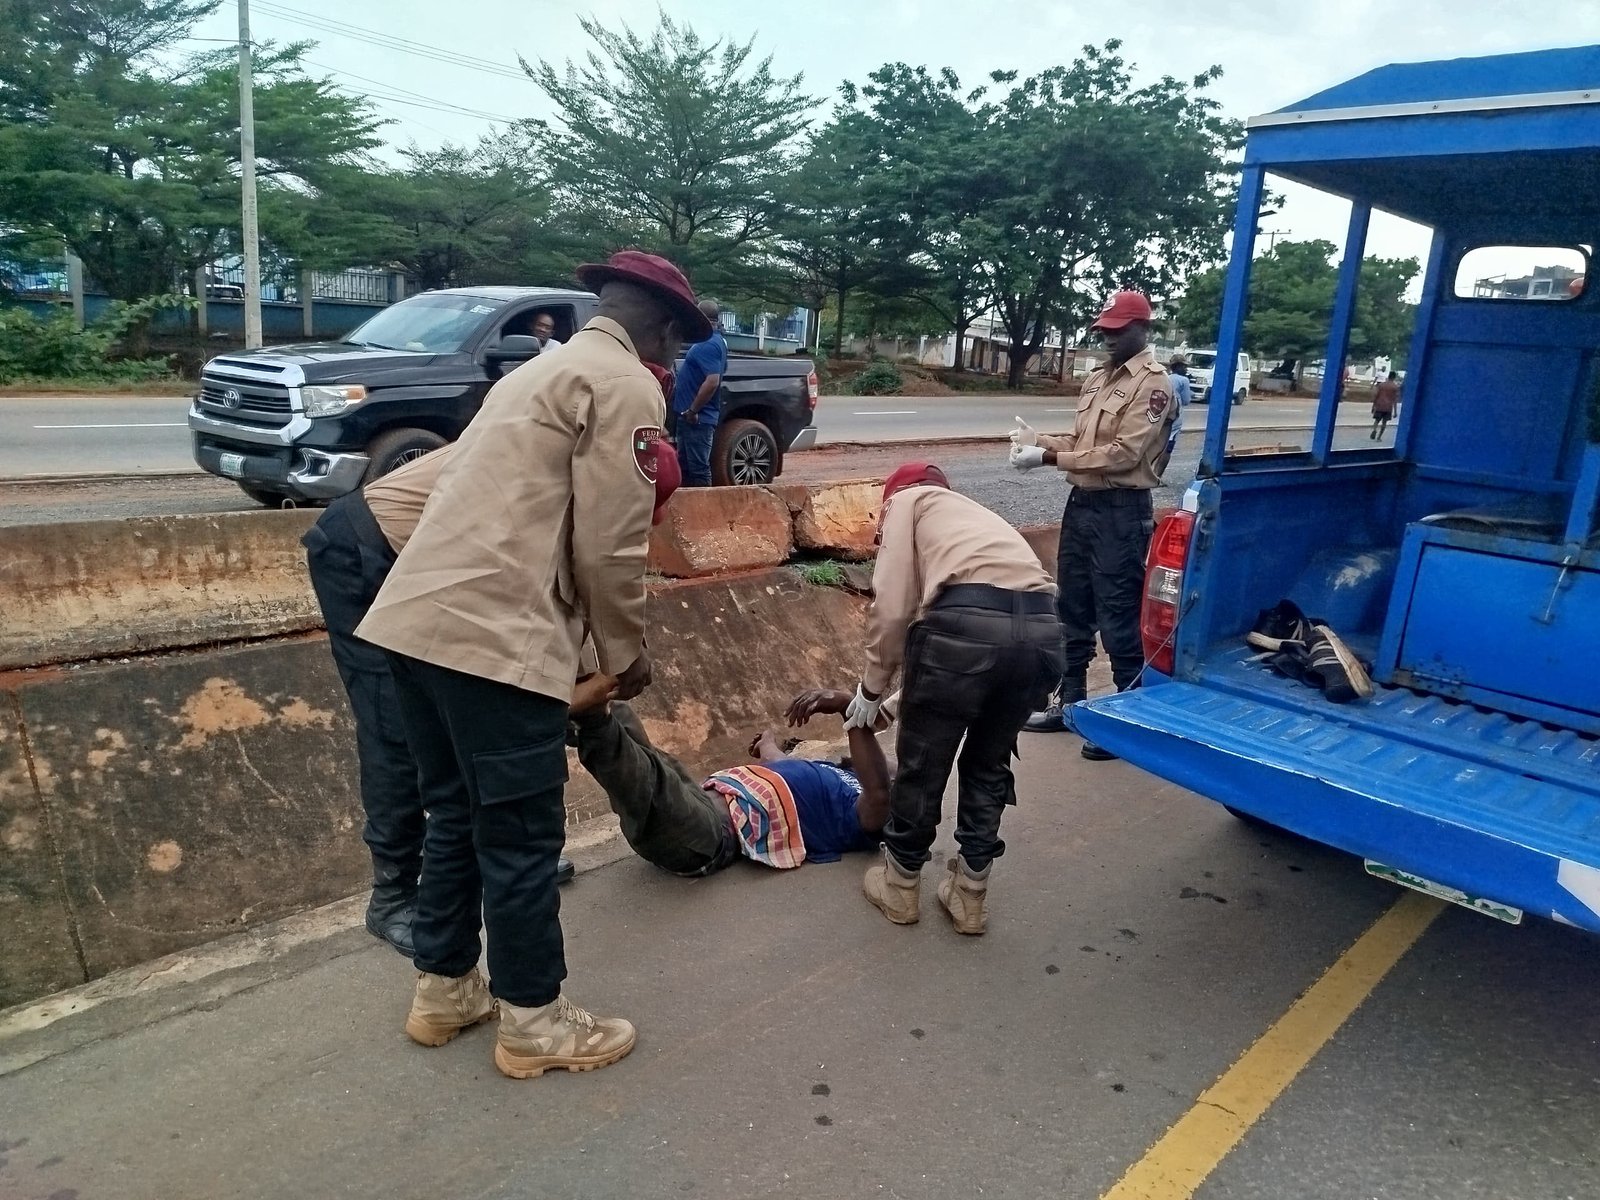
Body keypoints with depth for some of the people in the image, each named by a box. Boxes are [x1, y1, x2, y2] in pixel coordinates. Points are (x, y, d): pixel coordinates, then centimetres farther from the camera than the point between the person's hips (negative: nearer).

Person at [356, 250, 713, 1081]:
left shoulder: (543, 371, 26)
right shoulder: (627, 385, -3)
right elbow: (609, 545, -10)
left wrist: (598, 642, 25)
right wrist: (626, 651, 5)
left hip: (414, 616, 10)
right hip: (495, 633, -9)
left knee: (457, 816, 20)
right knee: (521, 833, 4)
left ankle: (443, 991, 34)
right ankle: (534, 1022, 20)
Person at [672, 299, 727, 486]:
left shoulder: (708, 345, -18)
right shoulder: (718, 341, 14)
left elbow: (712, 382, -28)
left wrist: (692, 410, -21)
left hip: (697, 418, -11)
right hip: (696, 417, 11)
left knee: (698, 468, -5)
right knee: (686, 465, 17)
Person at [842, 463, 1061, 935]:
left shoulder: (907, 500, 20)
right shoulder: (975, 513, 38)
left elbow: (893, 605, 5)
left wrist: (872, 686, 17)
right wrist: (915, 694, 43)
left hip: (968, 622, -6)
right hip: (1041, 628, 6)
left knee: (921, 766, 15)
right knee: (989, 764, 25)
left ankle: (901, 884, 32)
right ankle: (969, 893, 33)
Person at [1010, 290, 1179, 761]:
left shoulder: (1153, 384, -11)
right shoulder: (1099, 379, 16)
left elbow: (1124, 454, -20)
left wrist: (1049, 459, -22)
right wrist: (1040, 441, 0)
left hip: (1121, 511, -9)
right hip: (1081, 502, 9)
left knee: (1119, 618, -3)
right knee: (1072, 611, 15)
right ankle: (1070, 703, 27)